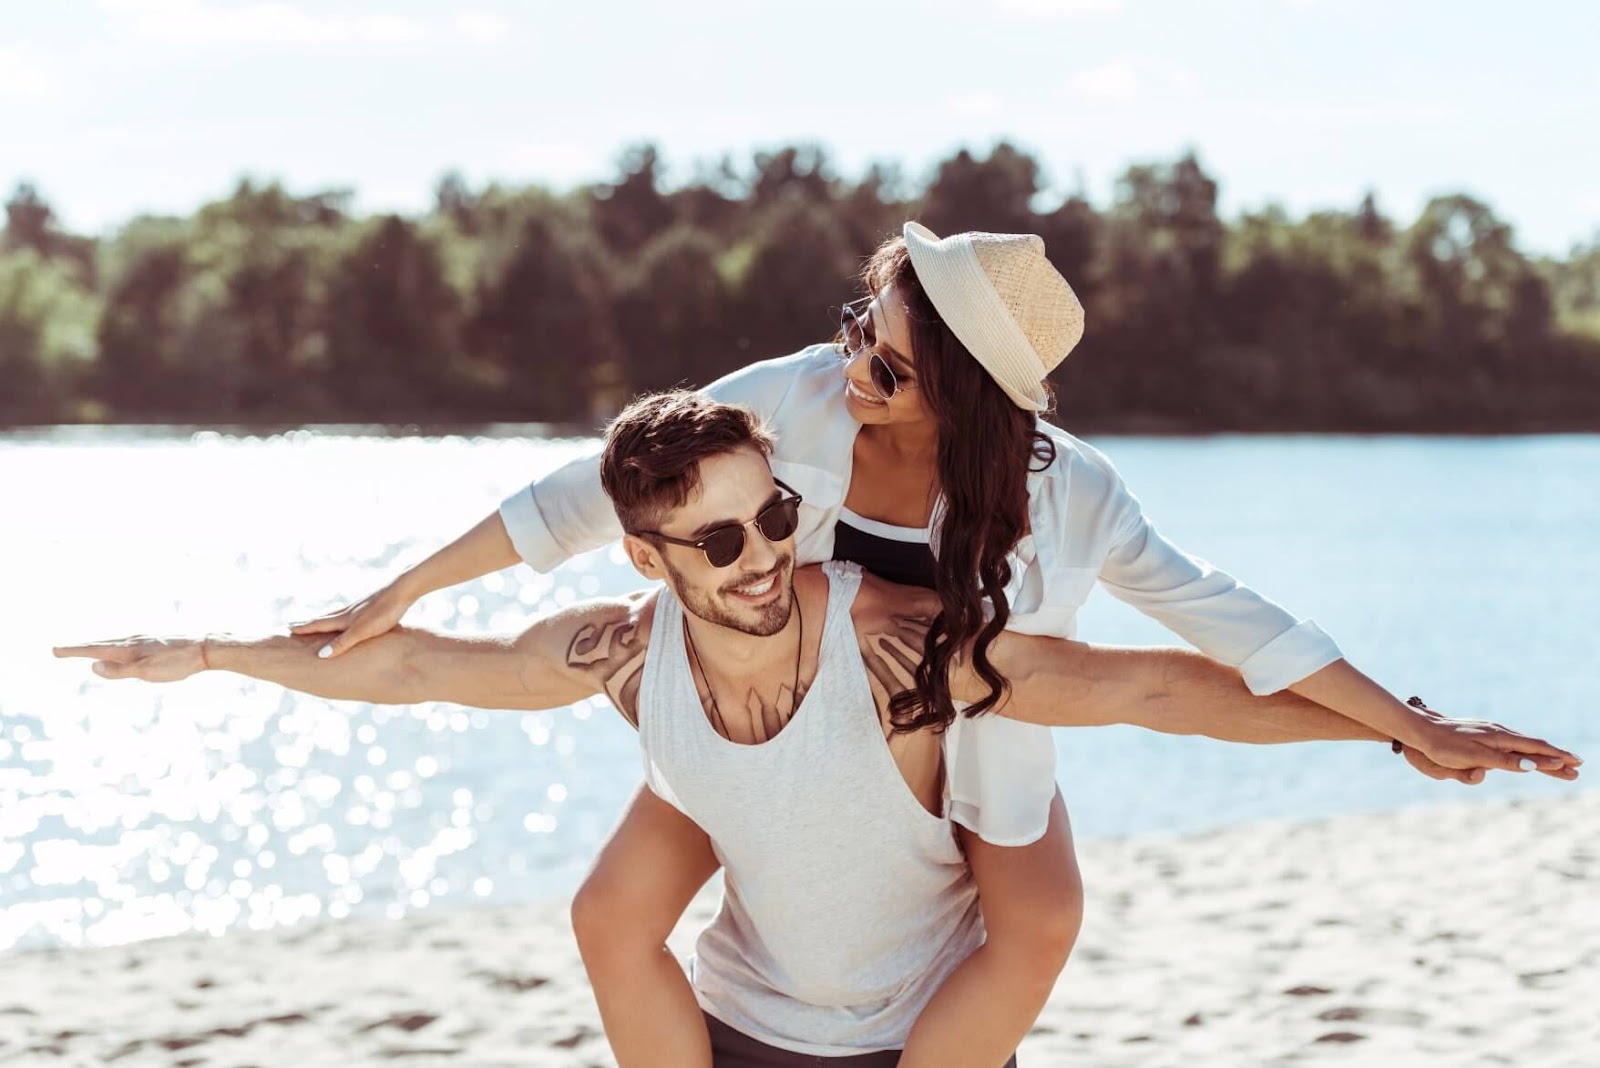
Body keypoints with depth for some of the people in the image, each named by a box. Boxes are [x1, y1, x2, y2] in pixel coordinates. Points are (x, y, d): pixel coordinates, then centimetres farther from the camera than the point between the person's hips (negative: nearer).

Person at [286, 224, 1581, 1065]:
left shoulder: (1060, 489, -27)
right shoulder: (785, 402, -28)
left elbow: (1212, 607, -22)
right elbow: (589, 495, -21)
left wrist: (1411, 726, -24)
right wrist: (398, 598, -17)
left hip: (952, 724, 0)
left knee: (1042, 921, -27)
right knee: (614, 917, -18)